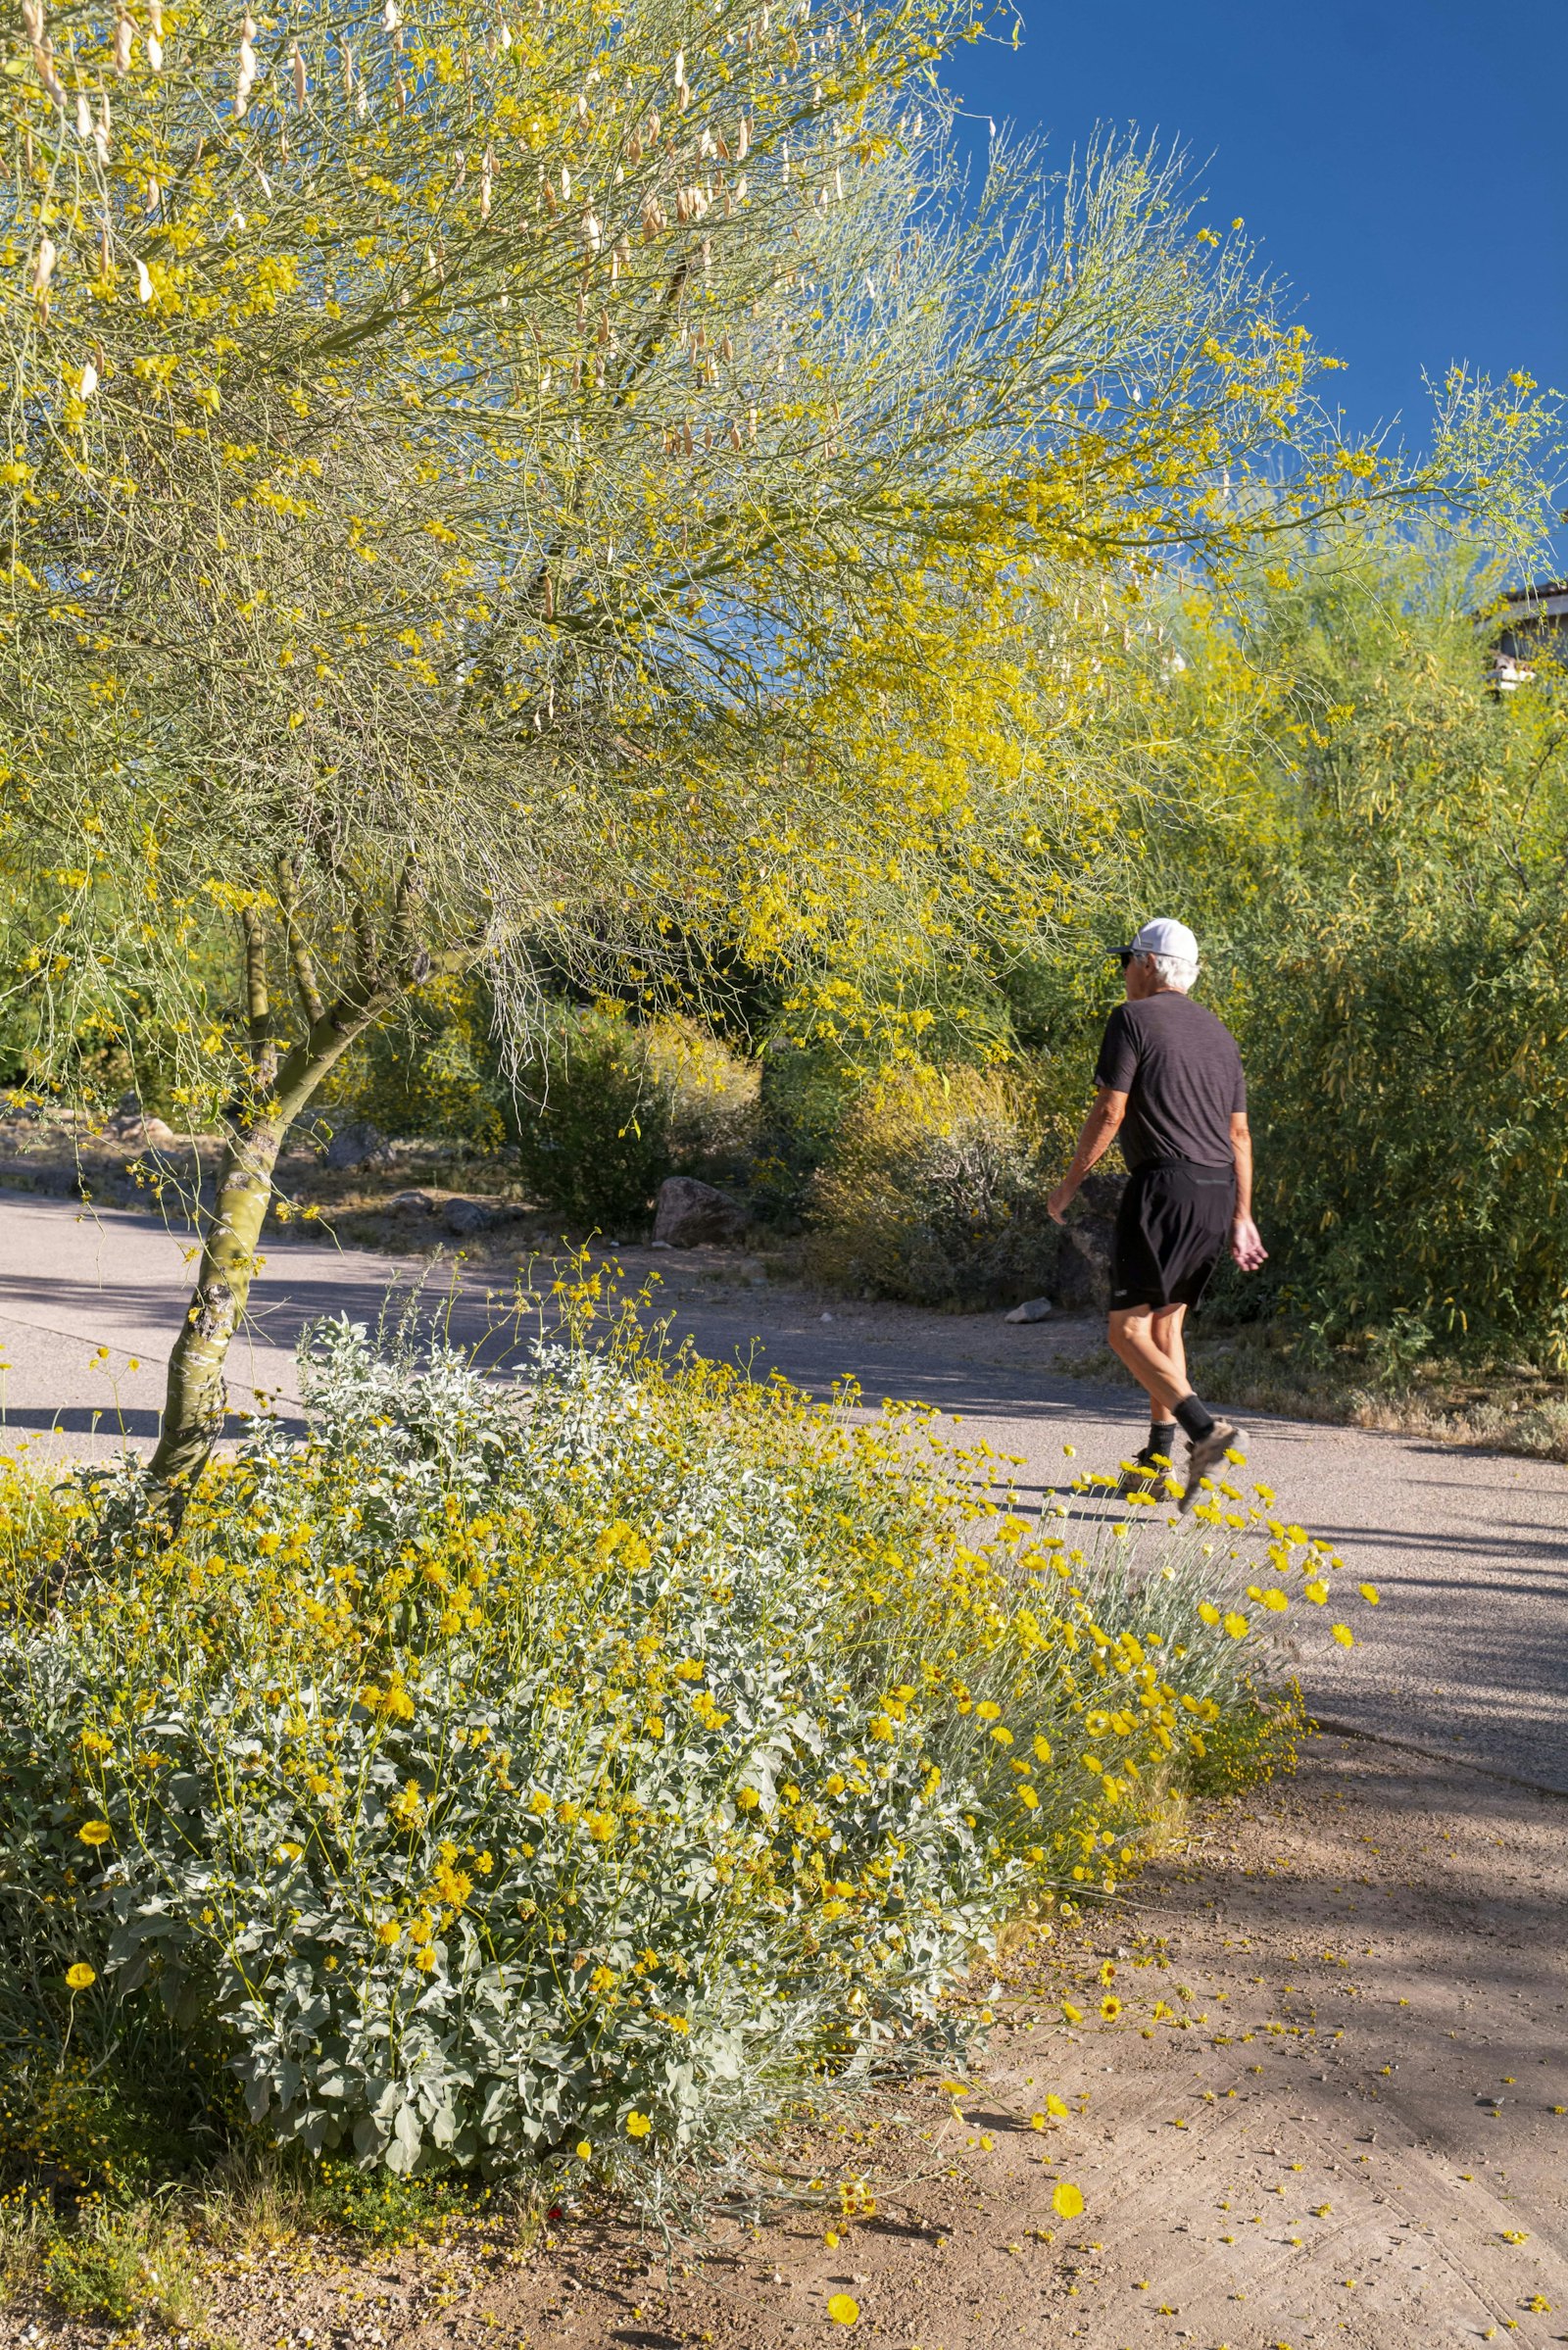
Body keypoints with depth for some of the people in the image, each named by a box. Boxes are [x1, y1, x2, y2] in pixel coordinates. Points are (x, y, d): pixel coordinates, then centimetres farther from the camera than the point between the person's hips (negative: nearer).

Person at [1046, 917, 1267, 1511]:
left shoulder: (1132, 1018, -3)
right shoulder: (1218, 1033, 19)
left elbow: (1110, 1111, -10)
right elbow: (1238, 1132, 18)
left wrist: (1070, 1182, 1)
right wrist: (1242, 1217, 21)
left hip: (1164, 1185, -8)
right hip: (1218, 1193, 8)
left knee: (1128, 1331, -5)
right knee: (1164, 1322, 18)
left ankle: (1206, 1430, -23)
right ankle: (1159, 1458, 17)